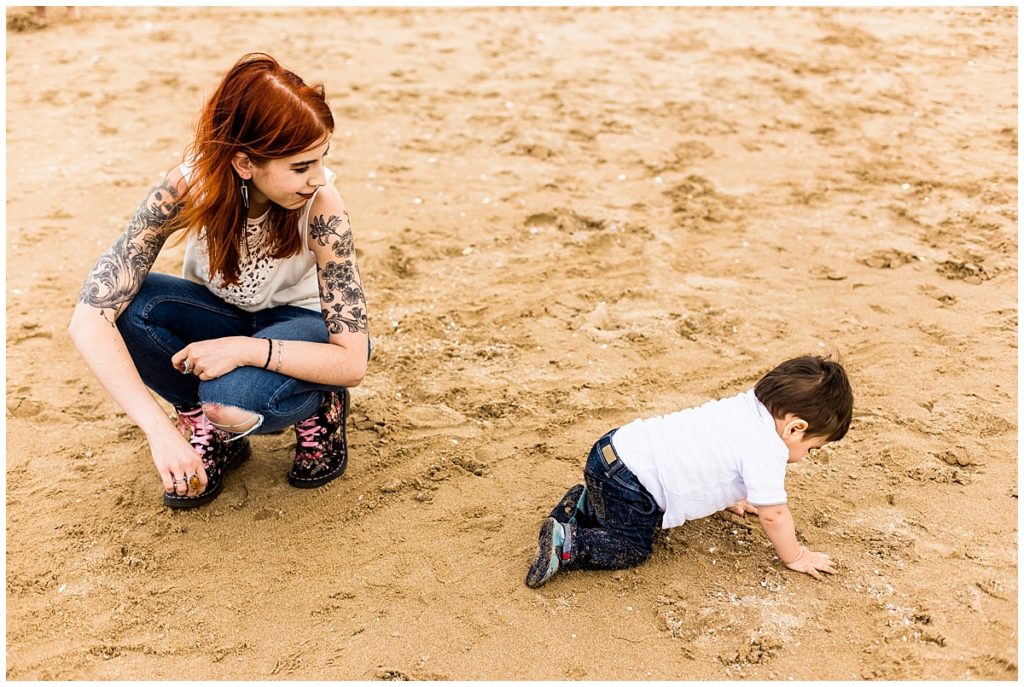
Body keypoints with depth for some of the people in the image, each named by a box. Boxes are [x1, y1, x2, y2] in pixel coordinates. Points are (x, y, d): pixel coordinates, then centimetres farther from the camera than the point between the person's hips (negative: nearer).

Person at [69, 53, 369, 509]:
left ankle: (318, 408, 0)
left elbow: (353, 361, -28)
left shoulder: (320, 206, -30)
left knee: (234, 395, -36)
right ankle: (209, 426, -2)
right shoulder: (185, 190, -28)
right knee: (124, 305, -28)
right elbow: (89, 320, -32)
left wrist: (246, 349, -39)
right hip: (222, 318, 3)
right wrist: (159, 430, -42)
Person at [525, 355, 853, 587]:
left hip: (623, 443, 9)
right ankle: (566, 542, -3)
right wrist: (796, 557, 6)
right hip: (627, 477, -9)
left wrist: (732, 500, 37)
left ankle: (583, 505, 26)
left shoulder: (747, 404, 7)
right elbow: (774, 514, -10)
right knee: (632, 549, 6)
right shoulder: (767, 448, -18)